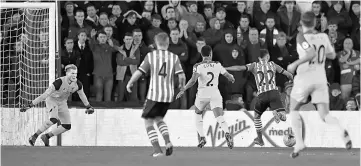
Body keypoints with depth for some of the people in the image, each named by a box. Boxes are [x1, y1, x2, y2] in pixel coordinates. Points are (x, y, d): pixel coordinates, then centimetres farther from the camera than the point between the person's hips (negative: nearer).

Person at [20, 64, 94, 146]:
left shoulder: (78, 84, -17)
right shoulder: (59, 82, -33)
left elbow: (82, 95, 6)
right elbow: (45, 95, -32)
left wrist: (88, 107, 21)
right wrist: (30, 105, -33)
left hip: (62, 103, 6)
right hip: (52, 99, -6)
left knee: (67, 126, -1)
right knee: (54, 119, -33)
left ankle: (47, 136, 17)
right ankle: (34, 136, -21)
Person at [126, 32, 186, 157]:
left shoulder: (151, 56, -2)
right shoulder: (174, 57, 2)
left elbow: (139, 72, -3)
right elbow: (181, 76, -5)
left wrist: (129, 83, 13)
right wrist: (181, 85, 16)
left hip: (154, 94, -4)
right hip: (168, 95, 4)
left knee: (148, 122, 7)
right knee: (159, 119, 24)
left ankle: (157, 150, -4)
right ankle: (168, 142, 2)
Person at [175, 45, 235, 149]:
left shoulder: (198, 66, -3)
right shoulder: (217, 65, 7)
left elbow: (193, 80, -18)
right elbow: (228, 76, 15)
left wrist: (183, 90, -11)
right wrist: (232, 78, 38)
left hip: (203, 94, -1)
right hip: (215, 94, 1)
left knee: (198, 114, 25)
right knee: (220, 118, -8)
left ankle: (202, 138, 14)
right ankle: (227, 134, -37)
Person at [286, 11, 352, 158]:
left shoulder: (302, 36, -11)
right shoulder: (323, 37, 6)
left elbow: (311, 53, -26)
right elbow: (332, 55, 18)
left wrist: (295, 64, -18)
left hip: (304, 78, -4)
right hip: (321, 79, 4)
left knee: (294, 110, 17)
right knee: (324, 115, 0)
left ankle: (299, 142, 2)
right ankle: (341, 130, -31)